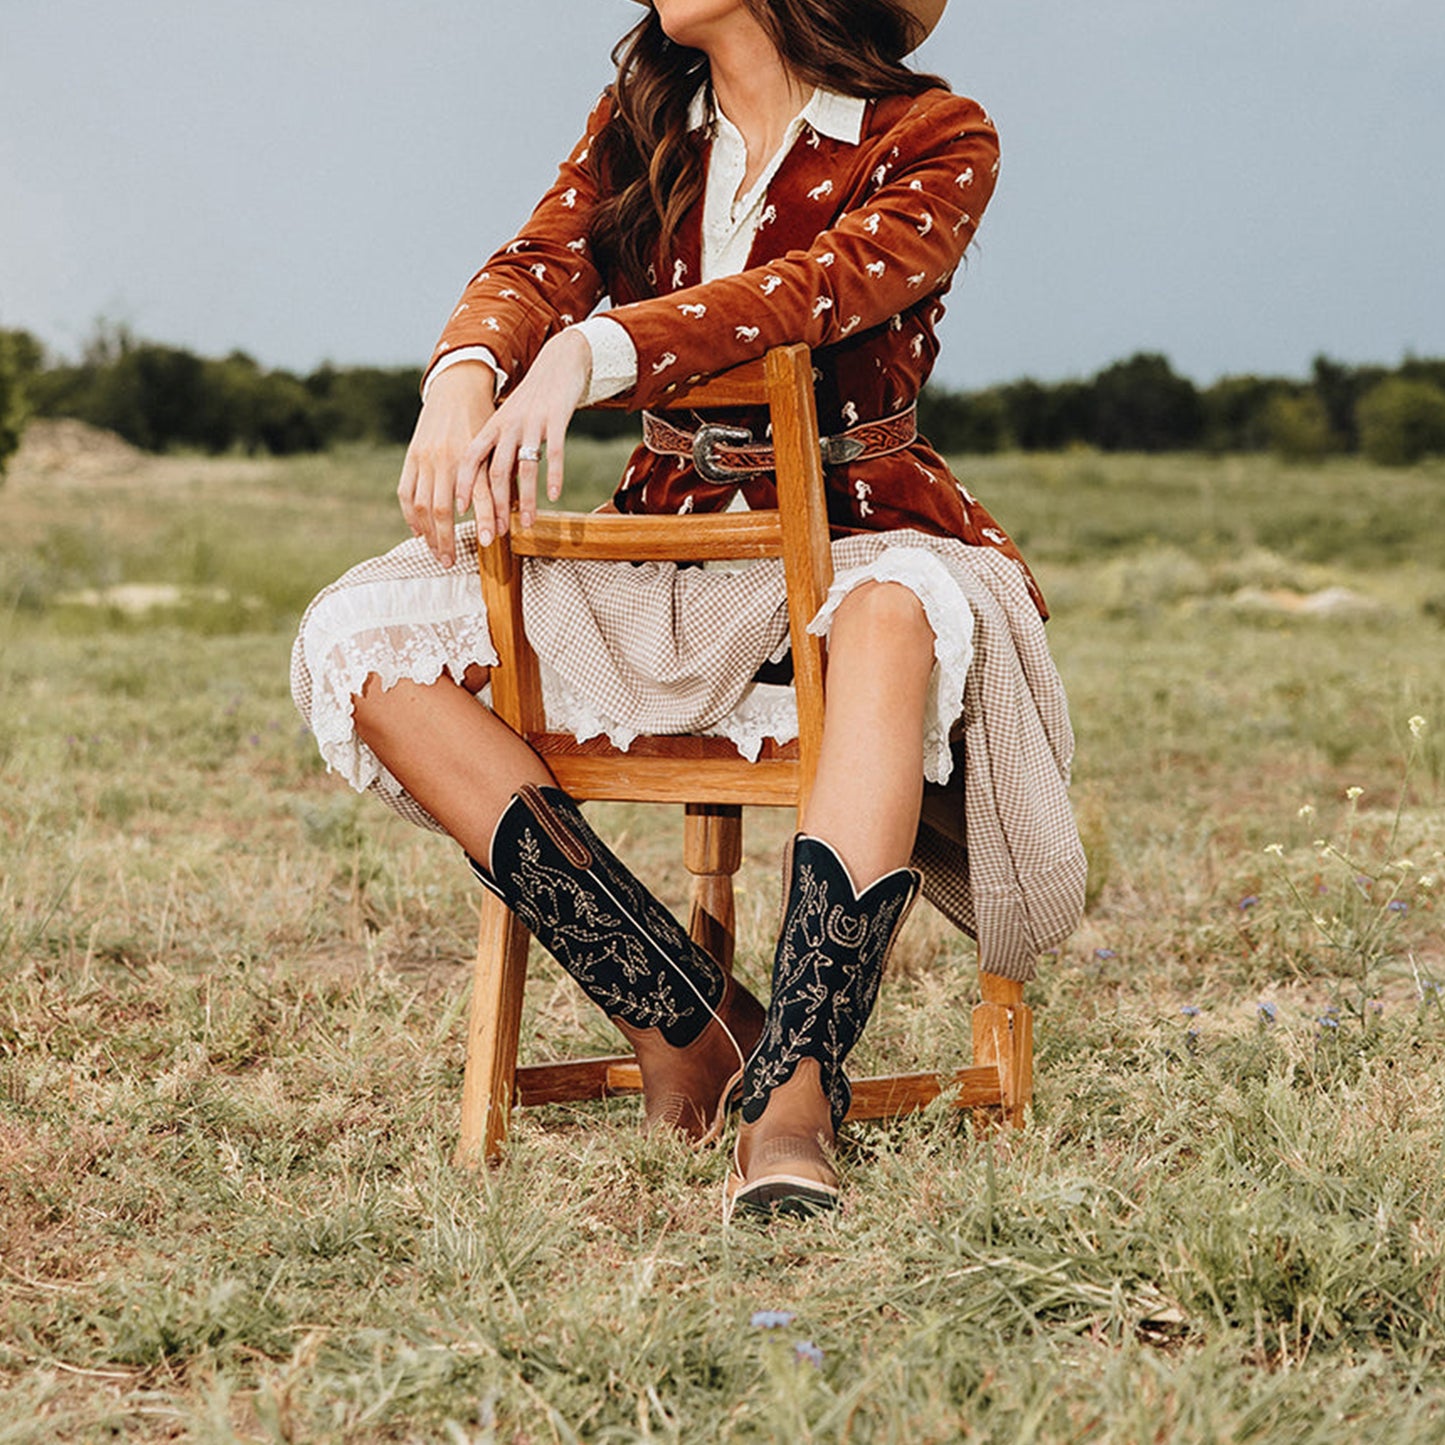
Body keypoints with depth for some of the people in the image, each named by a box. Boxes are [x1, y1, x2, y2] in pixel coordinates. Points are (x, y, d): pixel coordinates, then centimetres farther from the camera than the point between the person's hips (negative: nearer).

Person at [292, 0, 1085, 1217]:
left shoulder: (935, 142, -3)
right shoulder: (639, 123, 11)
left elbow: (821, 289, -22)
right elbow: (538, 270, -5)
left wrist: (589, 354, -37)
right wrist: (465, 381, -30)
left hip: (855, 537, -5)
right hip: (661, 564, 5)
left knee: (898, 610, -42)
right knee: (360, 640, -18)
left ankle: (792, 1089, -48)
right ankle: (689, 1020, -23)